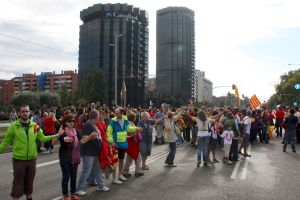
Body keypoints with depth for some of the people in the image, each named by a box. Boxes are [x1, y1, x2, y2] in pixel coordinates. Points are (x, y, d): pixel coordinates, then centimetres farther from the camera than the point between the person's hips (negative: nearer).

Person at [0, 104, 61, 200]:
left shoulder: (34, 125, 1)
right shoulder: (13, 126, -8)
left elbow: (42, 138, 6)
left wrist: (55, 136, -3)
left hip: (32, 159, 3)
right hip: (19, 159, -3)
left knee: (29, 182, 18)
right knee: (18, 183, 6)